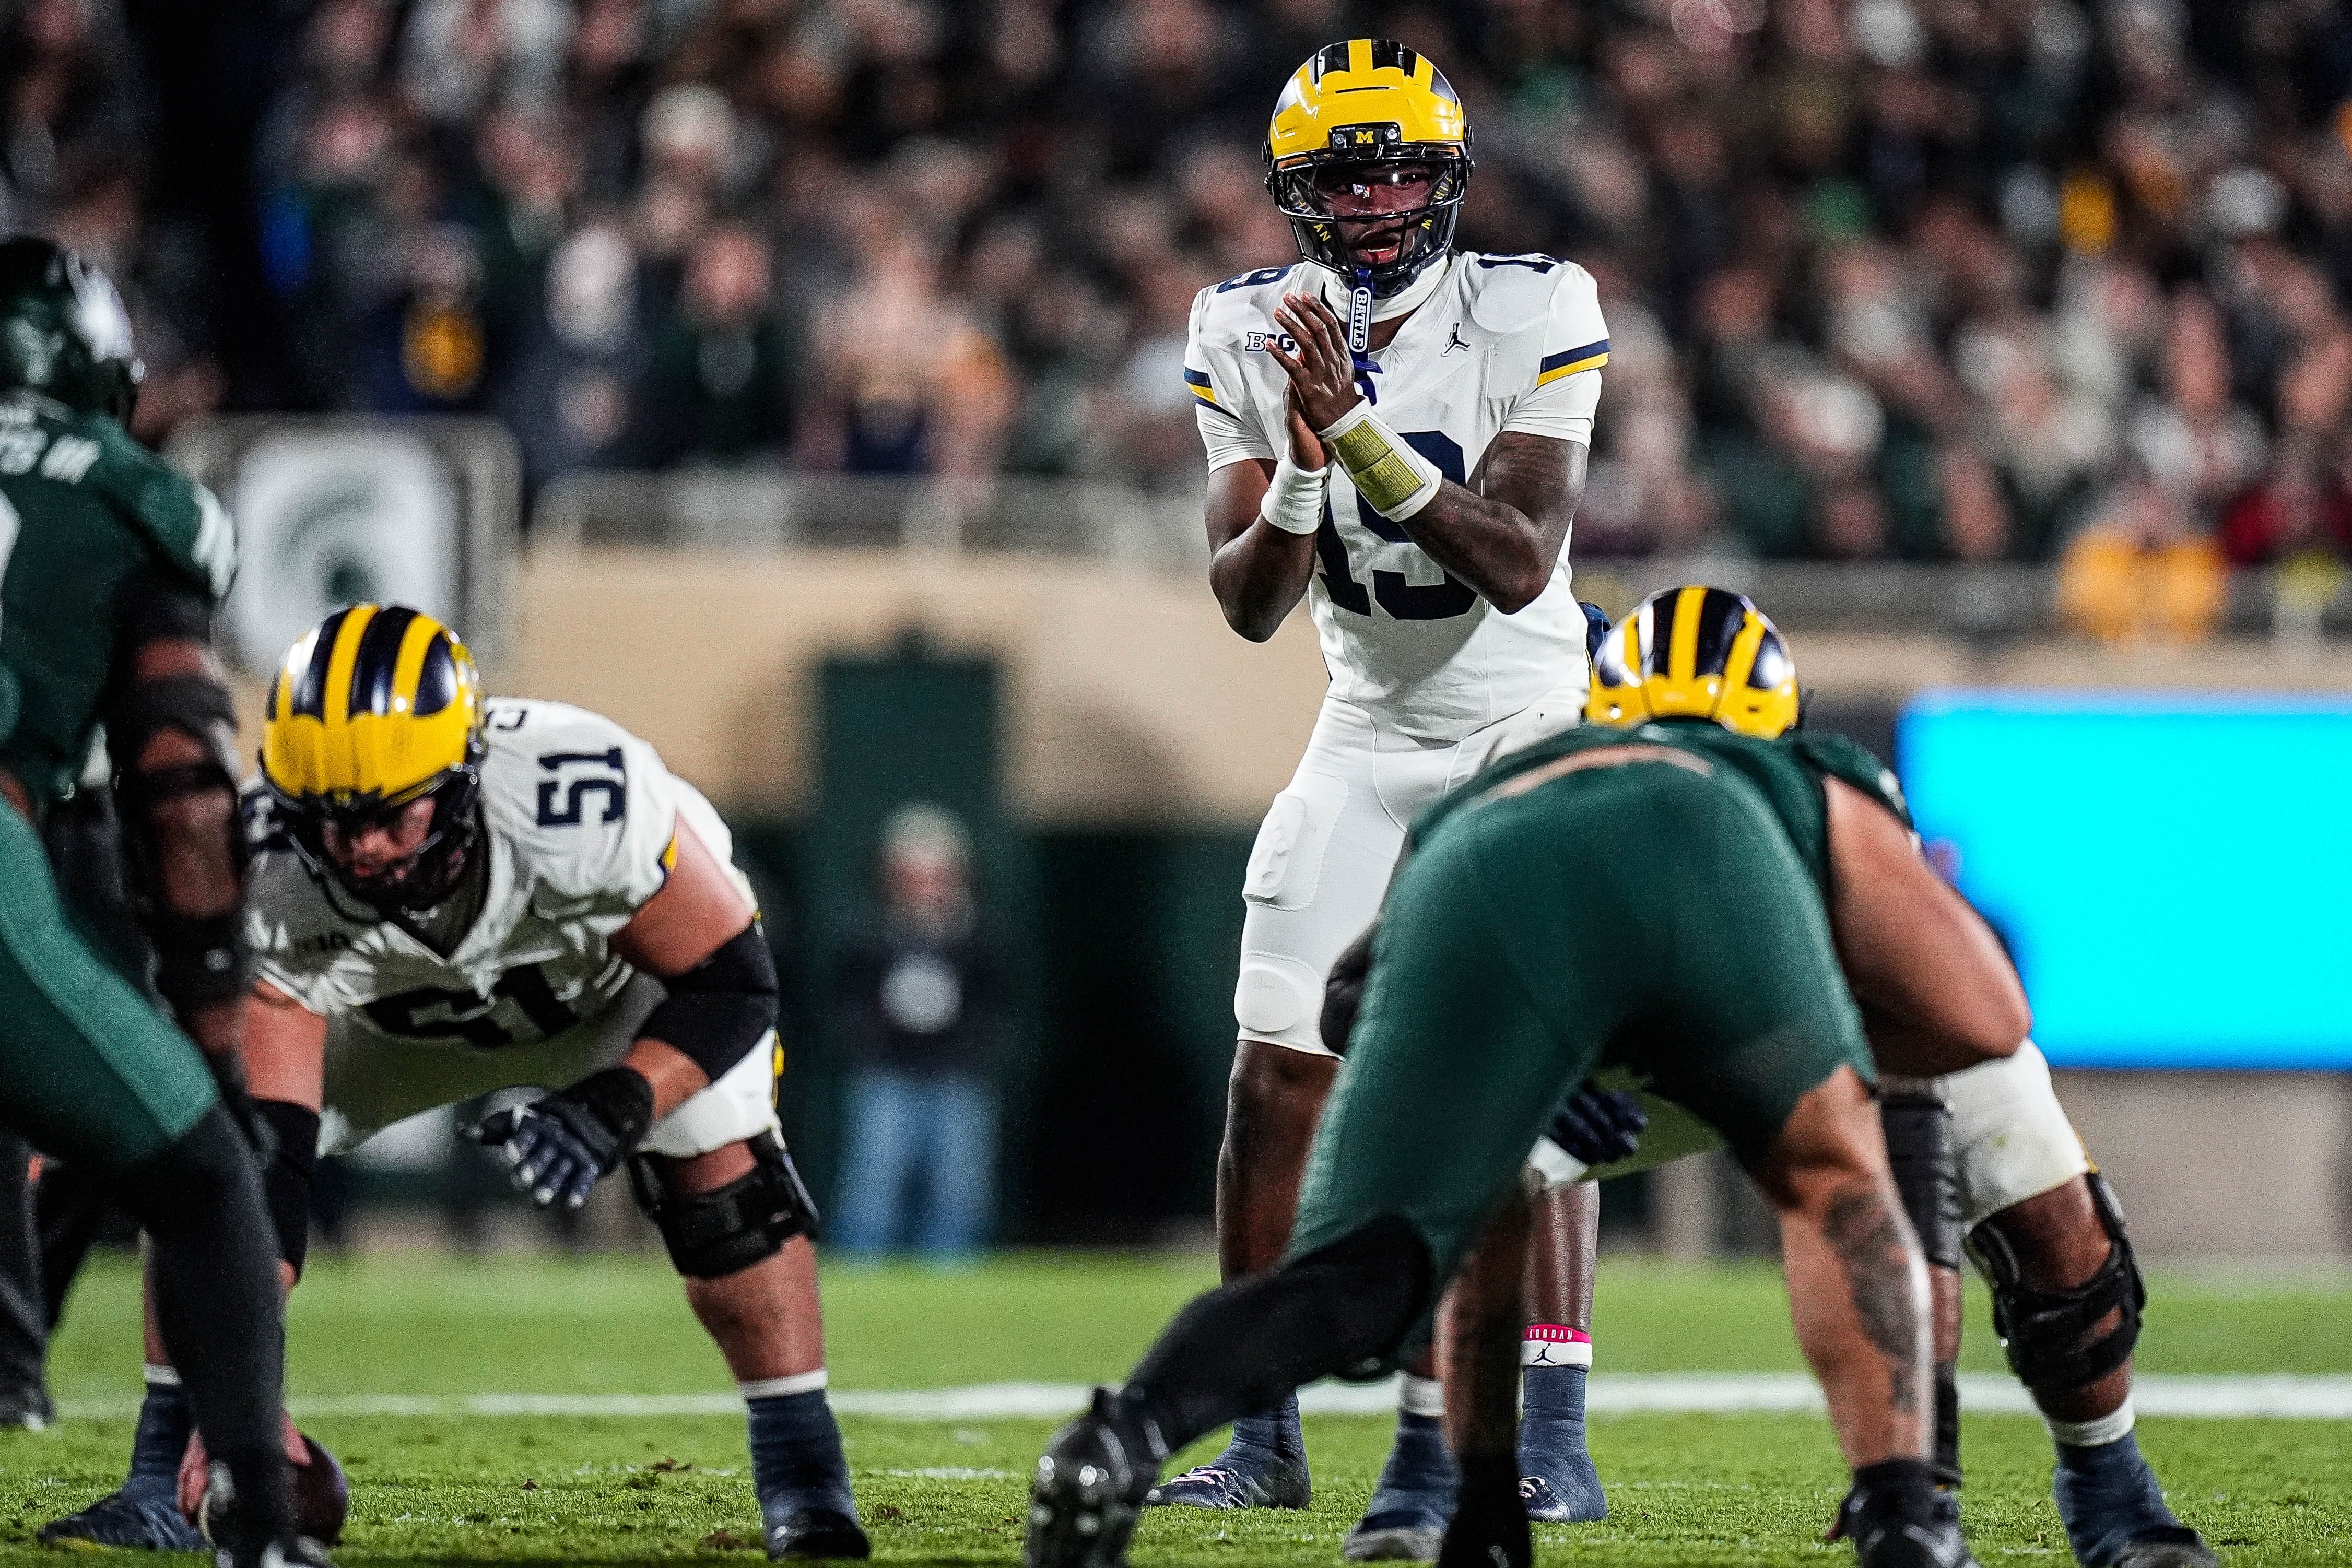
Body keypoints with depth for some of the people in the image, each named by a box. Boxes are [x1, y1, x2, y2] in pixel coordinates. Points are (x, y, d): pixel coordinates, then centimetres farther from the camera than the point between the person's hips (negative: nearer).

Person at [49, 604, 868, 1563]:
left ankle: (802, 1472, -8)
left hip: (632, 962, -2)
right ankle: (163, 1473, -1)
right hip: (393, 1010, 2)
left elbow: (732, 988, -28)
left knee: (718, 1171, -25)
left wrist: (613, 1111, -45)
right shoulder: (268, 887, -37)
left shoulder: (581, 808, -43)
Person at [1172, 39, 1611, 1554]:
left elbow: (1520, 565, -26)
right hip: (1371, 733, 4)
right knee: (1277, 1072, -1)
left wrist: (1366, 435, -36)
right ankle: (1261, 1430, 10)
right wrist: (1304, 475, -29)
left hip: (1535, 719, -4)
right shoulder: (1251, 335, -6)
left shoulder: (1530, 316, -17)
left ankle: (1549, 1435, -14)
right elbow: (1248, 603, -9)